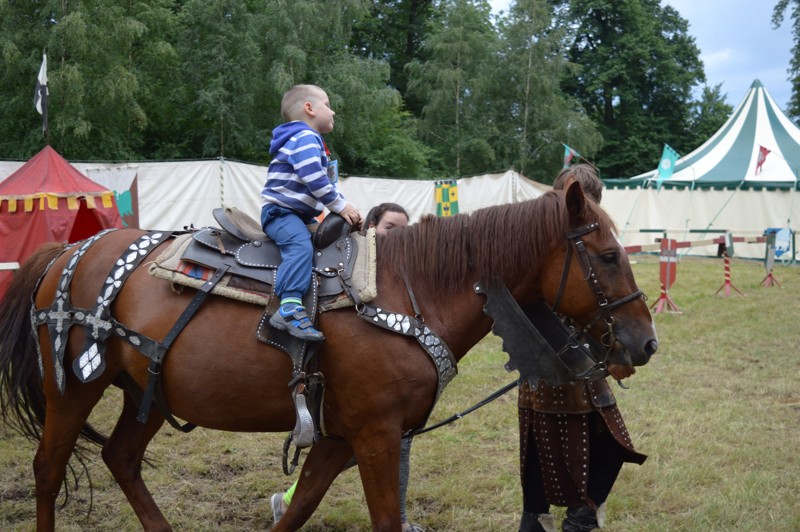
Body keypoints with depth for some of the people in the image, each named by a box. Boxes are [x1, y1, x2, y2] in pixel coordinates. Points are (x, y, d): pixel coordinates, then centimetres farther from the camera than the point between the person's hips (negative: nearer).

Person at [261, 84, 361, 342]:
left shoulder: (311, 140, 22)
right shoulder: (305, 138, -12)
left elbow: (326, 183, 25)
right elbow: (315, 181, -22)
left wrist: (345, 206, 13)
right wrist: (340, 207, -14)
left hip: (300, 215, 11)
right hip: (280, 212, -11)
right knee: (300, 245, -32)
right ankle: (289, 307, -45)